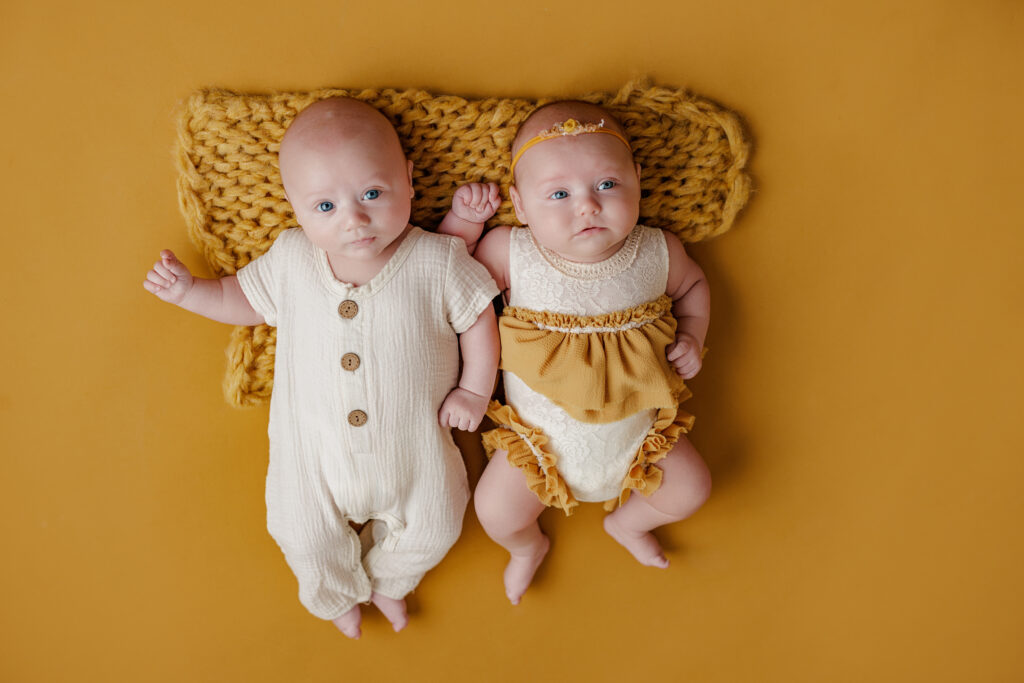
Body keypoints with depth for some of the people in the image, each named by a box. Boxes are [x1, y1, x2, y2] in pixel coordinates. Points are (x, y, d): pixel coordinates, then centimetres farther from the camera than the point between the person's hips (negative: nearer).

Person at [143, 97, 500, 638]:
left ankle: (387, 579, 55)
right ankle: (340, 593, 55)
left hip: (412, 439, 0)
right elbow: (245, 300, 6)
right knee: (308, 537, 17)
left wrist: (475, 390, -7)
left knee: (430, 530, 18)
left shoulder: (436, 260, -19)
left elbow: (478, 317, -5)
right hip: (314, 441, 1)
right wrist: (187, 290, -6)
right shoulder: (291, 259, -12)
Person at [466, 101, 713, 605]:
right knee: (495, 511, -6)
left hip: (638, 429, 2)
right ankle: (527, 546, 34)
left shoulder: (658, 252, -14)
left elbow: (692, 285, 8)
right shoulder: (510, 253, -20)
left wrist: (692, 337, -8)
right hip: (541, 432, -1)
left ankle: (627, 522, 42)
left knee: (691, 490, 8)